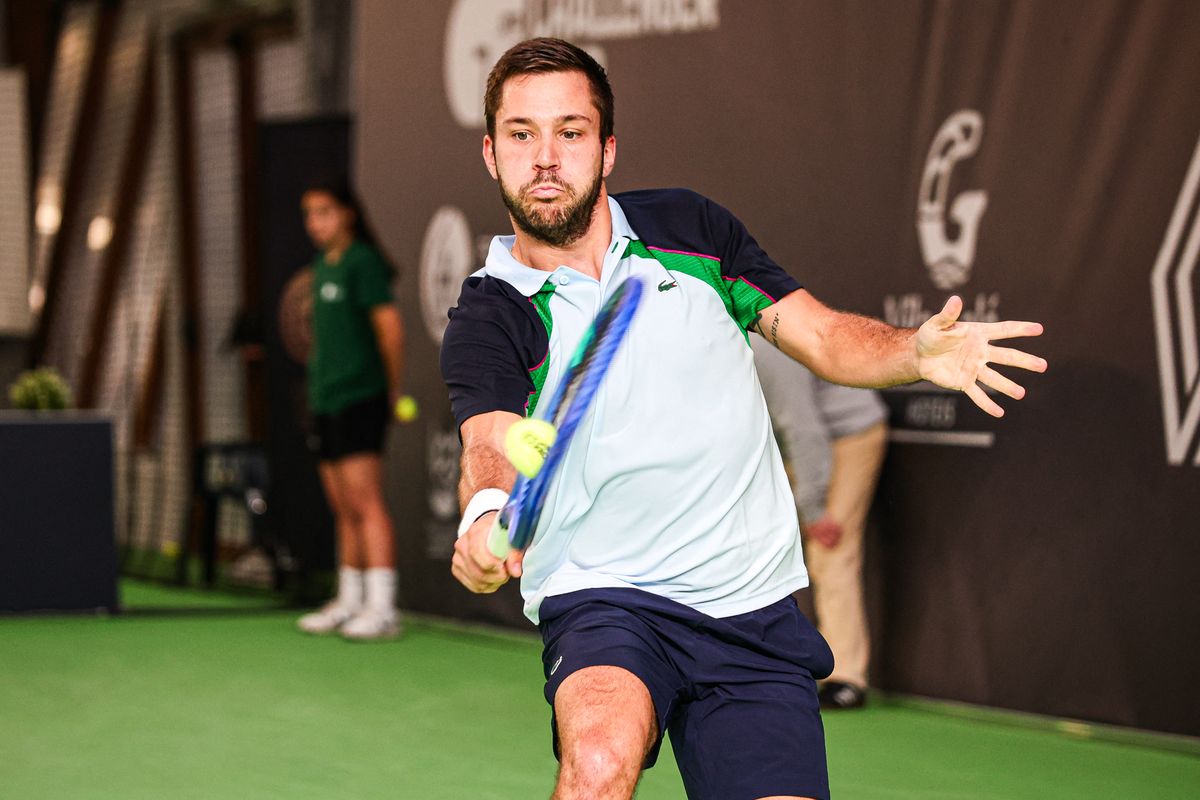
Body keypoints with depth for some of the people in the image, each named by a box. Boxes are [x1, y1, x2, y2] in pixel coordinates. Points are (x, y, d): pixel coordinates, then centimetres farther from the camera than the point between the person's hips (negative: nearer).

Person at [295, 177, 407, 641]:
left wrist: (393, 389, -7)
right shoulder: (322, 266, 17)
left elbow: (390, 325, -13)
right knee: (343, 511, 11)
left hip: (359, 399, -9)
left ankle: (381, 609, -15)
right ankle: (349, 603, 17)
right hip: (326, 402, 9)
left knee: (365, 503, -12)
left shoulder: (362, 261, -9)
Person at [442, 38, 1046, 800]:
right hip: (603, 599, -3)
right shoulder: (489, 319, -3)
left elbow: (822, 336, 10)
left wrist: (916, 351, -12)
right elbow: (492, 441, -21)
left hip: (754, 610, 4)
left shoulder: (688, 227, 7)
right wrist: (486, 513, -45)